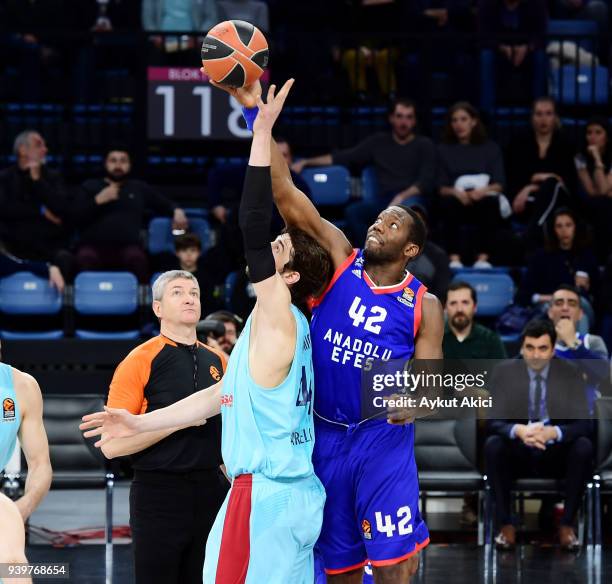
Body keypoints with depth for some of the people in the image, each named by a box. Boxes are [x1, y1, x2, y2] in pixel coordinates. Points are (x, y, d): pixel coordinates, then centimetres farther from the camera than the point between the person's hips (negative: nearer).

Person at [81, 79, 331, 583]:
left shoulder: (278, 319, -8)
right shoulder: (280, 328, 20)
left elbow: (253, 229, -19)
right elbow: (221, 396, 27)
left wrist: (262, 135, -18)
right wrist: (139, 423, 26)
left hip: (267, 497, -10)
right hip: (292, 494, 10)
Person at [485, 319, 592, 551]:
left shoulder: (569, 373, -6)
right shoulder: (503, 372, -7)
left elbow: (582, 424, -13)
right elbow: (493, 422, -12)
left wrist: (554, 432, -35)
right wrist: (518, 431, -36)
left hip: (556, 455, 0)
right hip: (518, 454, 0)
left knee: (584, 447, -30)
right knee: (492, 445, -31)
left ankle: (567, 524, -17)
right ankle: (505, 523, -19)